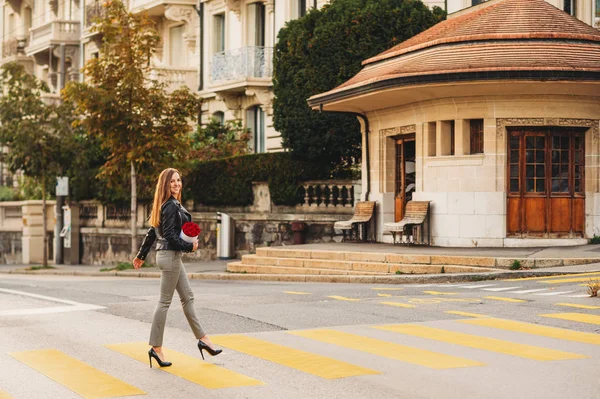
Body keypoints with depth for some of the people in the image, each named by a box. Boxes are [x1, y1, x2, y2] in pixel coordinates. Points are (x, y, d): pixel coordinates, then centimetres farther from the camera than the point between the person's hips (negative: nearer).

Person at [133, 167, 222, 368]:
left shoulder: (168, 205, 14)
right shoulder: (171, 206, -15)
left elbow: (152, 232, 17)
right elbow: (169, 235, -22)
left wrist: (141, 255, 21)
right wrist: (190, 246, -12)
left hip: (172, 256, 10)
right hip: (170, 255, -10)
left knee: (188, 297, 13)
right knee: (165, 301, -5)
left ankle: (202, 339, 19)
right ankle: (156, 347, 0)